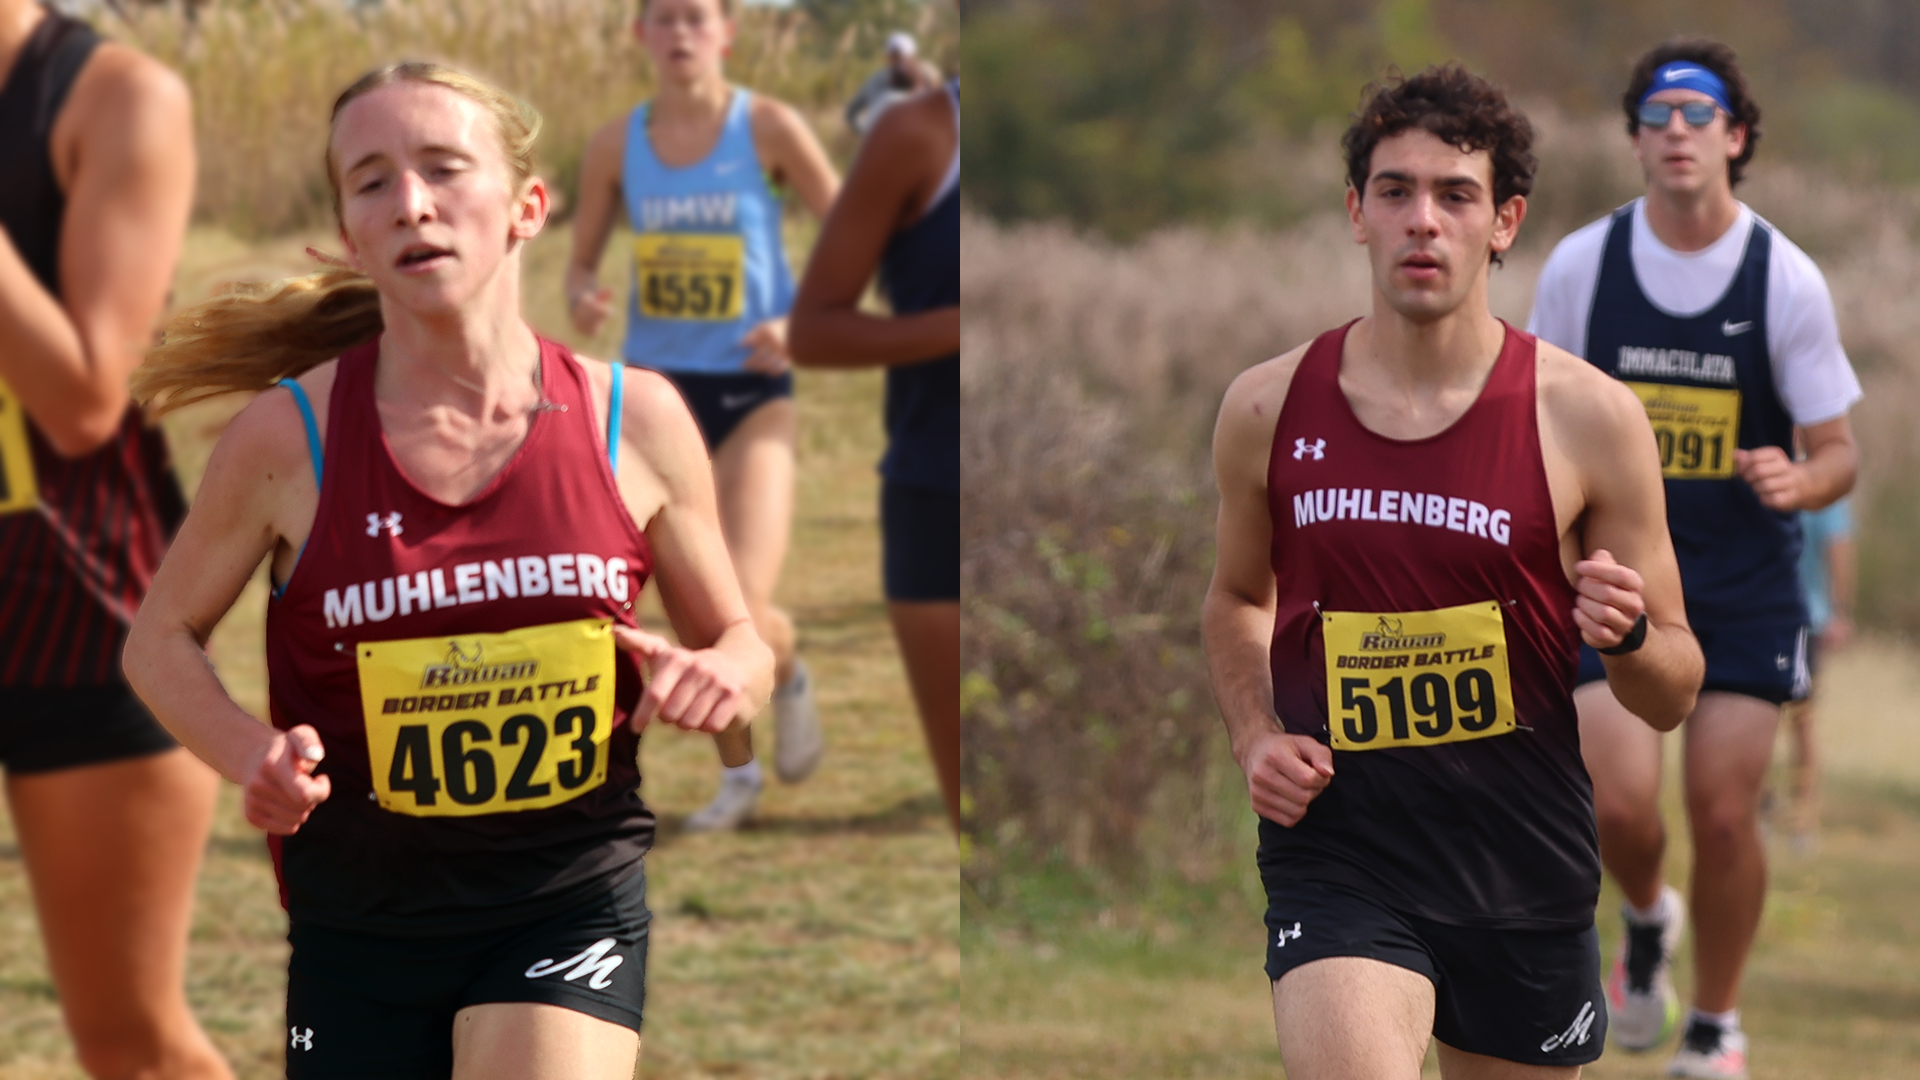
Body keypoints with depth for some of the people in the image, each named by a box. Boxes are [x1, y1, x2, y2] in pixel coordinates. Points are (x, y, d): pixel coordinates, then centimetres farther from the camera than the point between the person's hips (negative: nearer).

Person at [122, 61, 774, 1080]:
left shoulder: (635, 422, -4)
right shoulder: (288, 438, -8)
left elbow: (736, 640, 10)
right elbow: (161, 638, 6)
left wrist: (721, 676, -14)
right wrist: (250, 752, -15)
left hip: (569, 906, -1)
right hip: (359, 913, 1)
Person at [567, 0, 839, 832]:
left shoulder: (768, 129, -6)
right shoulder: (616, 145, 1)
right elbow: (582, 260, 10)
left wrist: (800, 325, -15)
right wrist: (582, 297, -13)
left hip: (751, 392, -3)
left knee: (744, 614, -15)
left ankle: (789, 679, 20)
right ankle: (736, 773, 22)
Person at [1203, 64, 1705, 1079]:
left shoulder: (1585, 416, -4)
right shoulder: (1268, 407, 1)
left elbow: (1674, 697, 2)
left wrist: (1625, 635, -20)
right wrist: (1254, 736, 2)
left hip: (1524, 870, 1)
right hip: (1336, 853, -1)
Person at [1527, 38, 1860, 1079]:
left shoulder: (1787, 280, -6)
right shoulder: (1579, 266, -3)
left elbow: (1837, 452, -1)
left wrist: (1796, 481, -23)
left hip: (1746, 582, 0)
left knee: (1724, 809, -4)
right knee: (1619, 802, -13)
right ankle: (1646, 920, 23)